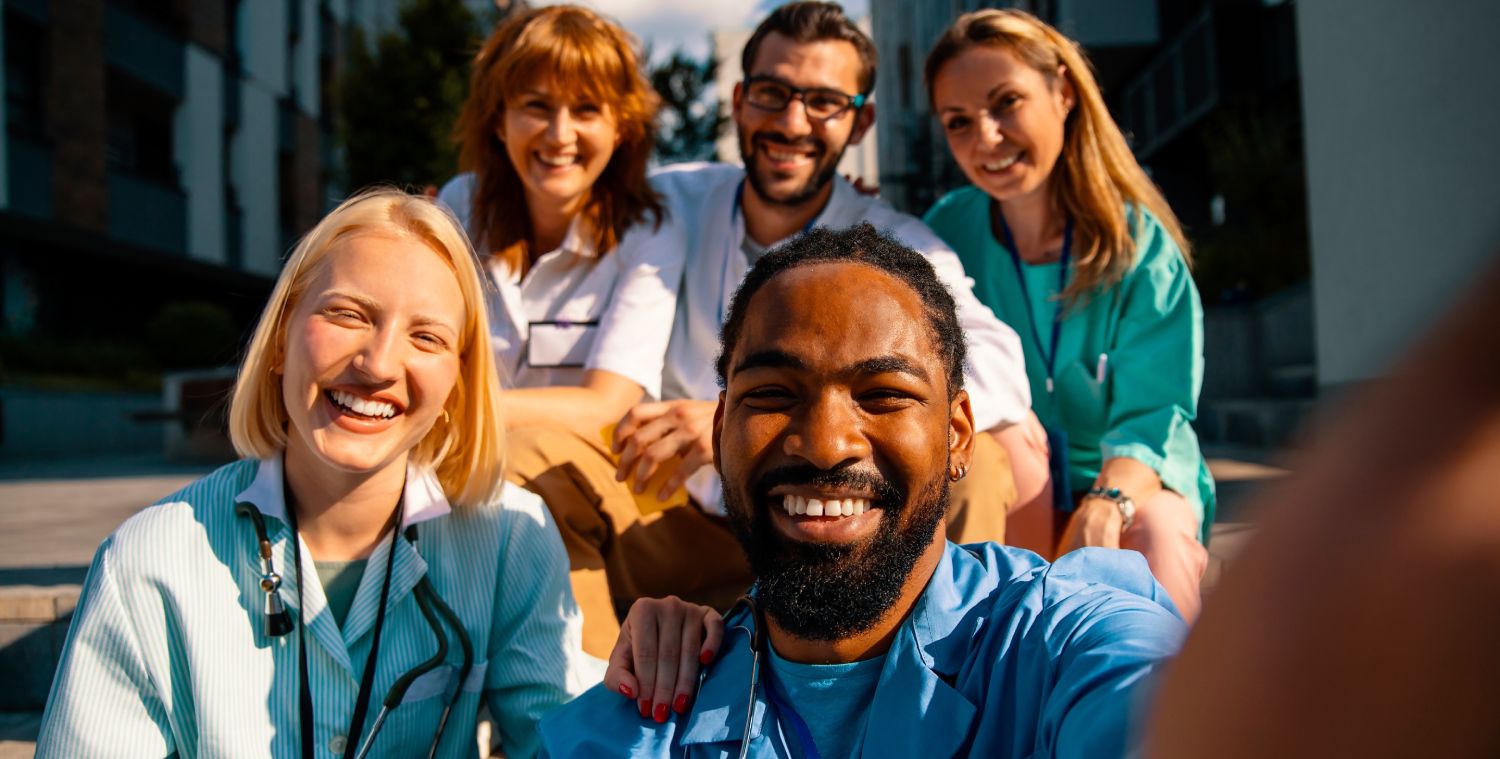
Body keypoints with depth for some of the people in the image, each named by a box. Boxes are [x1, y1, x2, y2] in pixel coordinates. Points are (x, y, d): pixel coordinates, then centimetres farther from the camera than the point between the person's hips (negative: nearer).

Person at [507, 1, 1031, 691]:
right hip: (679, 519, 2)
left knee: (971, 463, -29)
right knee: (534, 468, -22)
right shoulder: (669, 204, 5)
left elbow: (994, 371, -26)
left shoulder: (894, 248, -4)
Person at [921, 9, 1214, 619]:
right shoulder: (947, 233, -3)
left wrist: (1106, 505, -35)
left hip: (1135, 481, -2)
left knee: (1157, 534, -35)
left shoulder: (1140, 242, -9)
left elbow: (1152, 414, -14)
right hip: (1008, 503, 2)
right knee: (1002, 424, -30)